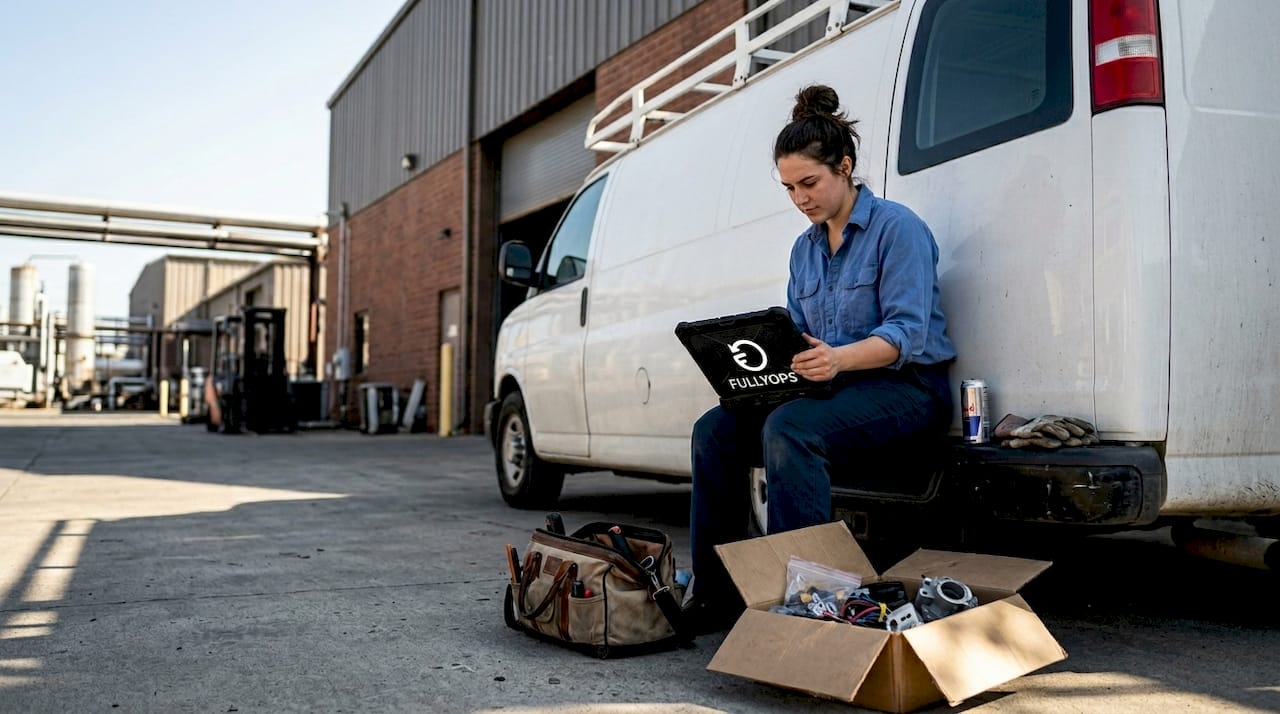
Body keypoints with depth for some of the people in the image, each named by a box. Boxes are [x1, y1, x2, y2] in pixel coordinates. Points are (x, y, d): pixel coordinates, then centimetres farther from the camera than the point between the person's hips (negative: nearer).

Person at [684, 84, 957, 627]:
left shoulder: (896, 227, -8)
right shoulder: (805, 248, 15)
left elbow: (908, 332, -18)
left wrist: (839, 359, -36)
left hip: (906, 389, -7)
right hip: (837, 390, 7)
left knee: (788, 429, -34)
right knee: (716, 429, -12)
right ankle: (713, 593, -7)